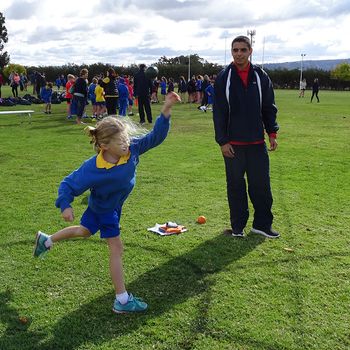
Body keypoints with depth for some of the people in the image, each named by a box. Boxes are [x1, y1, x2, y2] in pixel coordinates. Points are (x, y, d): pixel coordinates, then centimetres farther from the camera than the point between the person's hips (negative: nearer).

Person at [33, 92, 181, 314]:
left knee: (84, 231, 28)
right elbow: (69, 184, -26)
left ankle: (46, 240, 53)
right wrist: (65, 205, -39)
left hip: (113, 206, 7)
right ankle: (122, 300, 7)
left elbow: (155, 137, -24)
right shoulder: (93, 169, -37)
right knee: (116, 249, -4)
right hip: (104, 210, -7)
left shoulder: (132, 149, -26)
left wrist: (166, 110, -35)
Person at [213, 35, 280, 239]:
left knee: (261, 184, 5)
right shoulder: (224, 78, -1)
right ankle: (238, 226, 20)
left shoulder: (261, 77, 4)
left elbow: (269, 107, 9)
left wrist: (272, 133, 3)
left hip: (257, 142, 2)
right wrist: (222, 141, -7)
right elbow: (219, 112, -3)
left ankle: (262, 224, 19)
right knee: (236, 186, 8)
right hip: (232, 143, -1)